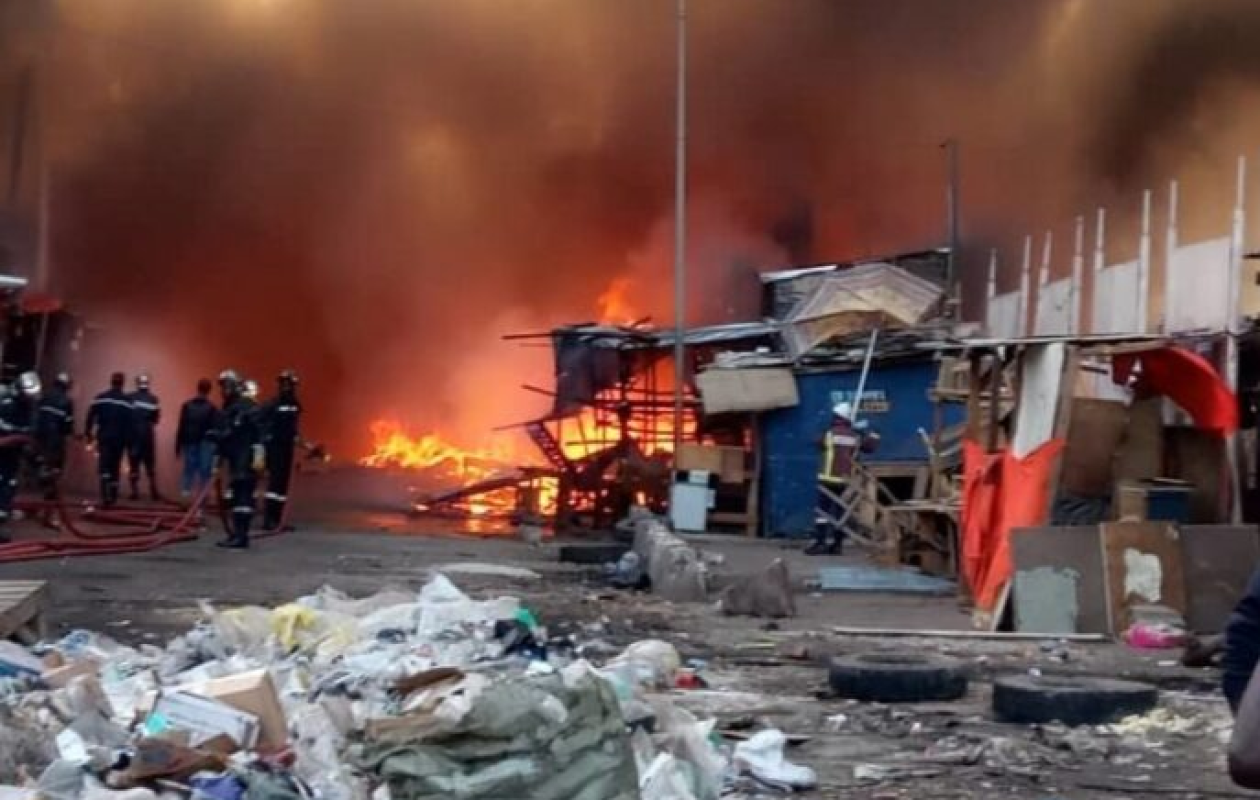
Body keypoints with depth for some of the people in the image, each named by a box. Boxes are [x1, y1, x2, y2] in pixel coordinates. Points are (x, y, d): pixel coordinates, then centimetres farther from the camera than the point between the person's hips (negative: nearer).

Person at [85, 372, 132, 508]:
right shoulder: (127, 401, -1)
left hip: (104, 437, -1)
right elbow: (130, 422, -4)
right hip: (120, 439, 1)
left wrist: (88, 433, 5)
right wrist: (129, 440, 0)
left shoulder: (101, 398, 0)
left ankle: (105, 496, -21)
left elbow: (91, 416, -2)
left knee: (104, 467, -4)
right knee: (115, 466, 13)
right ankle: (112, 497, 17)